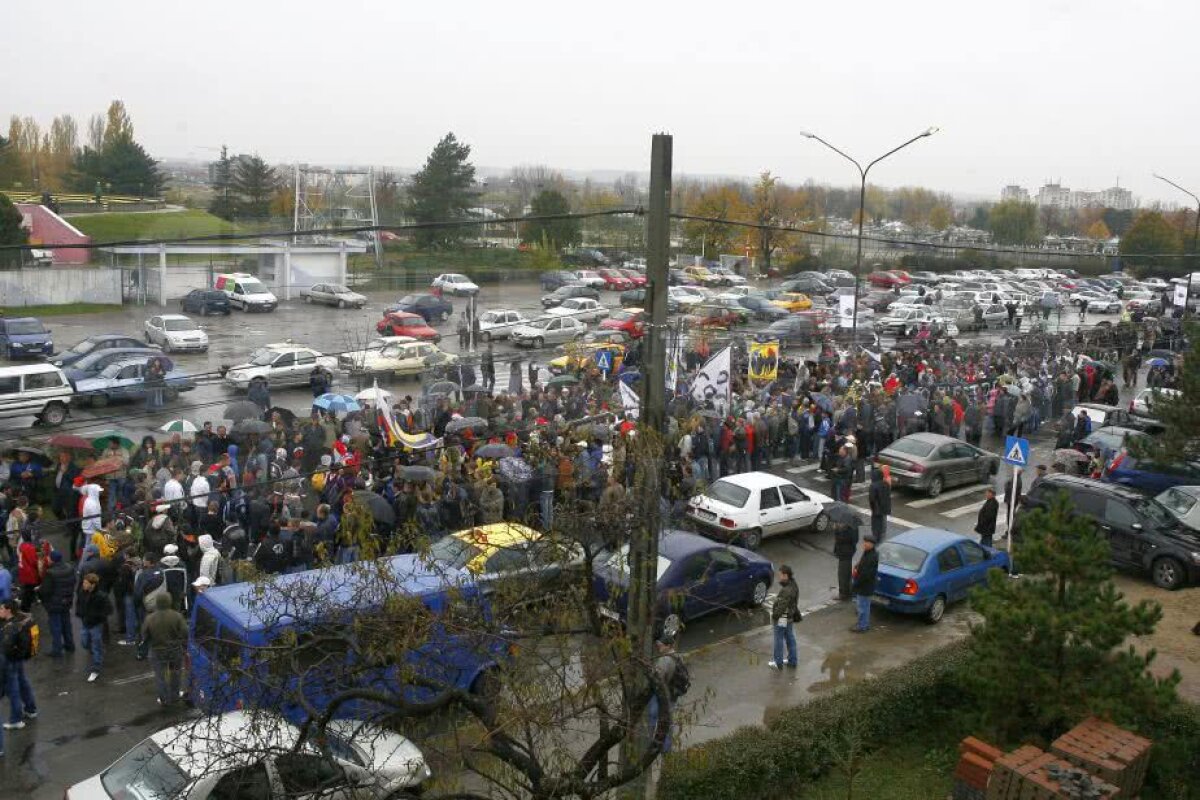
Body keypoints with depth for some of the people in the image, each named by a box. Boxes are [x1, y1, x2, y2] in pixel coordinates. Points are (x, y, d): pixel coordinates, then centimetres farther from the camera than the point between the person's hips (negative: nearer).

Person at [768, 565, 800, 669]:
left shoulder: (787, 590, -29)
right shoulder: (793, 584, 2)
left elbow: (781, 606, -26)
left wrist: (774, 617, -15)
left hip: (782, 619, -9)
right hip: (790, 618, 9)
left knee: (779, 641, 5)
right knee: (790, 639, 18)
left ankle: (778, 663, 17)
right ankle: (792, 661, 28)